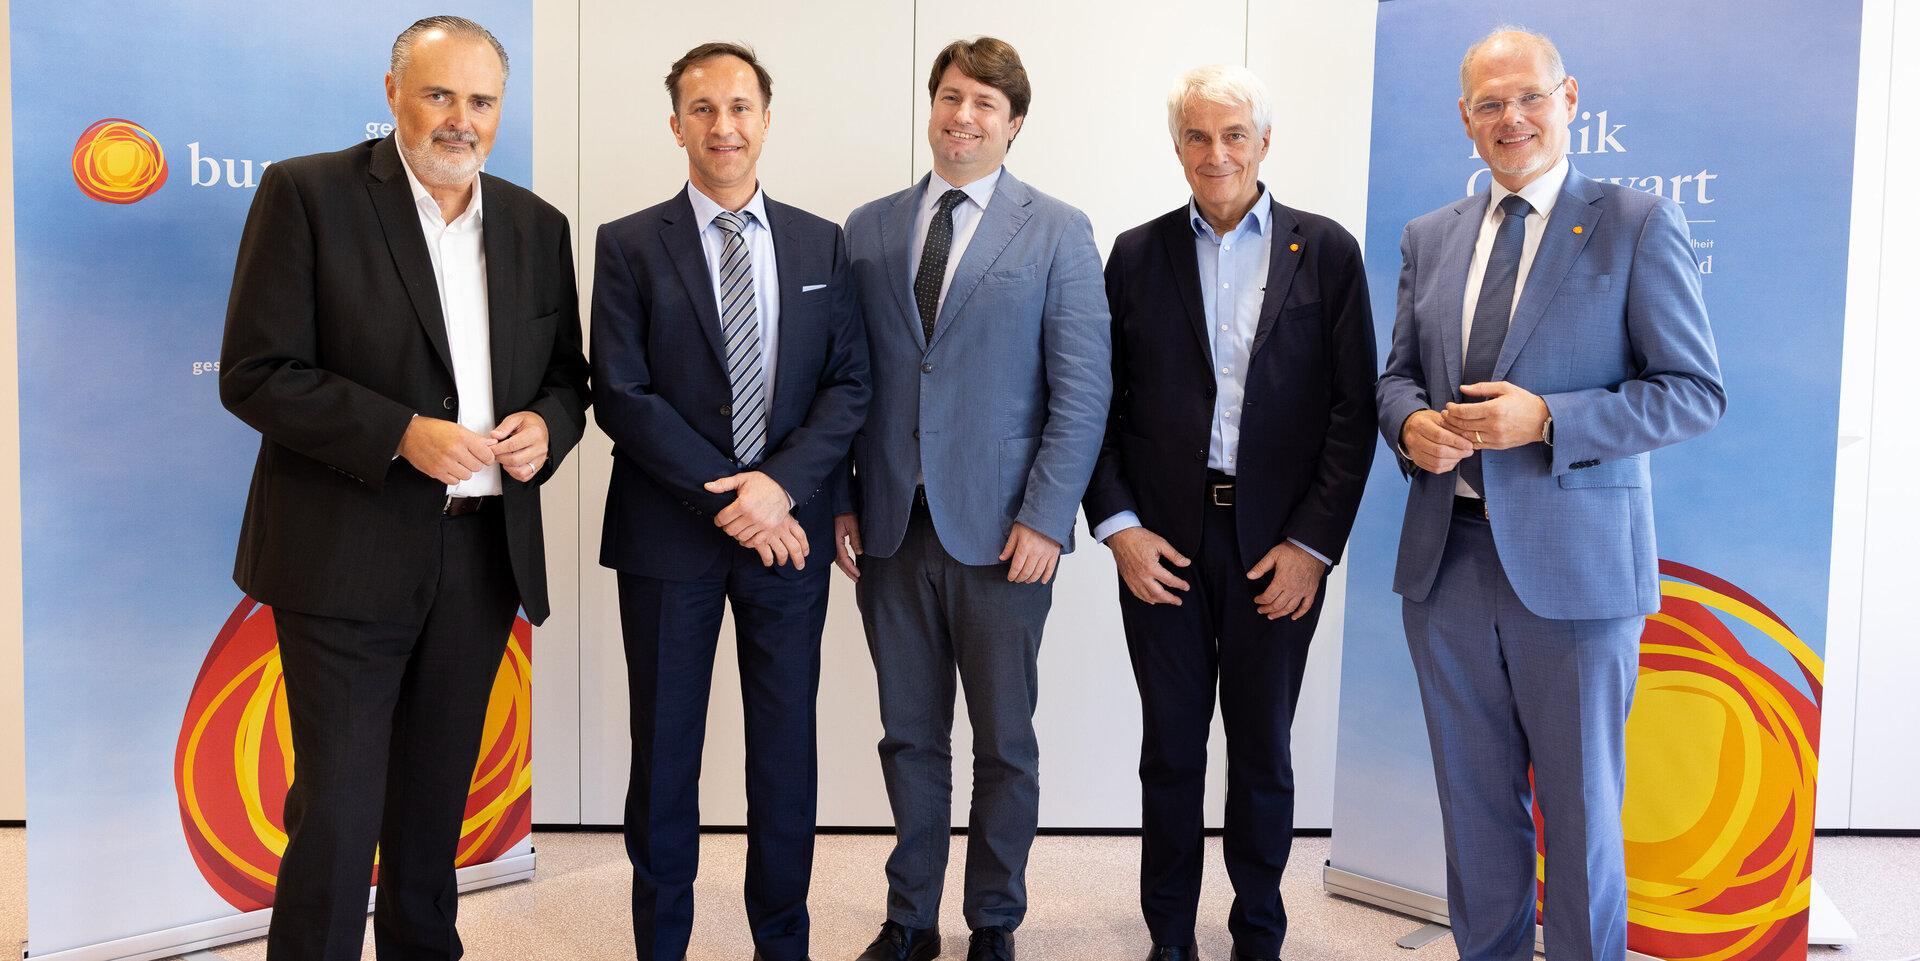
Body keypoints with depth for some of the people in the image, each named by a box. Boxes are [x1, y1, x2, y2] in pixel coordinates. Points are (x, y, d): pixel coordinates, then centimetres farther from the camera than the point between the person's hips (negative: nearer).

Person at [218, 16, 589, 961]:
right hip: (350, 554, -4)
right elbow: (254, 374, -10)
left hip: (484, 553, 5)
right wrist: (401, 433, -21)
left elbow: (567, 373, 16)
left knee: (437, 795, 18)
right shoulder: (307, 194, -5)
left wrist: (547, 424, -7)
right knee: (336, 810, 0)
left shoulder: (538, 226, 9)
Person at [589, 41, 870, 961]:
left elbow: (848, 385, 2)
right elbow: (621, 396, -7)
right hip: (668, 536, -1)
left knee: (786, 748, 10)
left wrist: (782, 485, -13)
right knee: (664, 749, 9)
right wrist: (725, 501, -13)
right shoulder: (628, 245, 0)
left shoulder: (822, 245, 7)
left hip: (788, 530, 2)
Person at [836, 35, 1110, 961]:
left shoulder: (1058, 232, 0)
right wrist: (840, 500, 1)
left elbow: (1081, 391, -5)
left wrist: (1044, 519, -12)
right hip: (891, 528, 3)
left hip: (1000, 532, -2)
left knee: (1004, 744, 9)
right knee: (909, 736, 13)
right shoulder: (867, 228, 9)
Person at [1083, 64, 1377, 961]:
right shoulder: (1136, 254, 6)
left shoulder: (1327, 252, 3)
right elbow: (1100, 404, 4)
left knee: (1263, 751, 11)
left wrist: (1313, 543, -7)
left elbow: (1352, 409, -1)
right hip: (1161, 544, 1)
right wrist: (1117, 526, -6)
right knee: (1169, 747, 10)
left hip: (1278, 545, -1)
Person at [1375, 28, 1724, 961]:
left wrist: (1544, 419, -18)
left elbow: (1695, 391, -6)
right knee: (1474, 803, 16)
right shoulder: (1429, 237, 11)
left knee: (1580, 806, 8)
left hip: (1572, 565, -4)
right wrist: (1412, 424, -6)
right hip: (1447, 560, 4)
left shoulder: (1637, 224, -3)